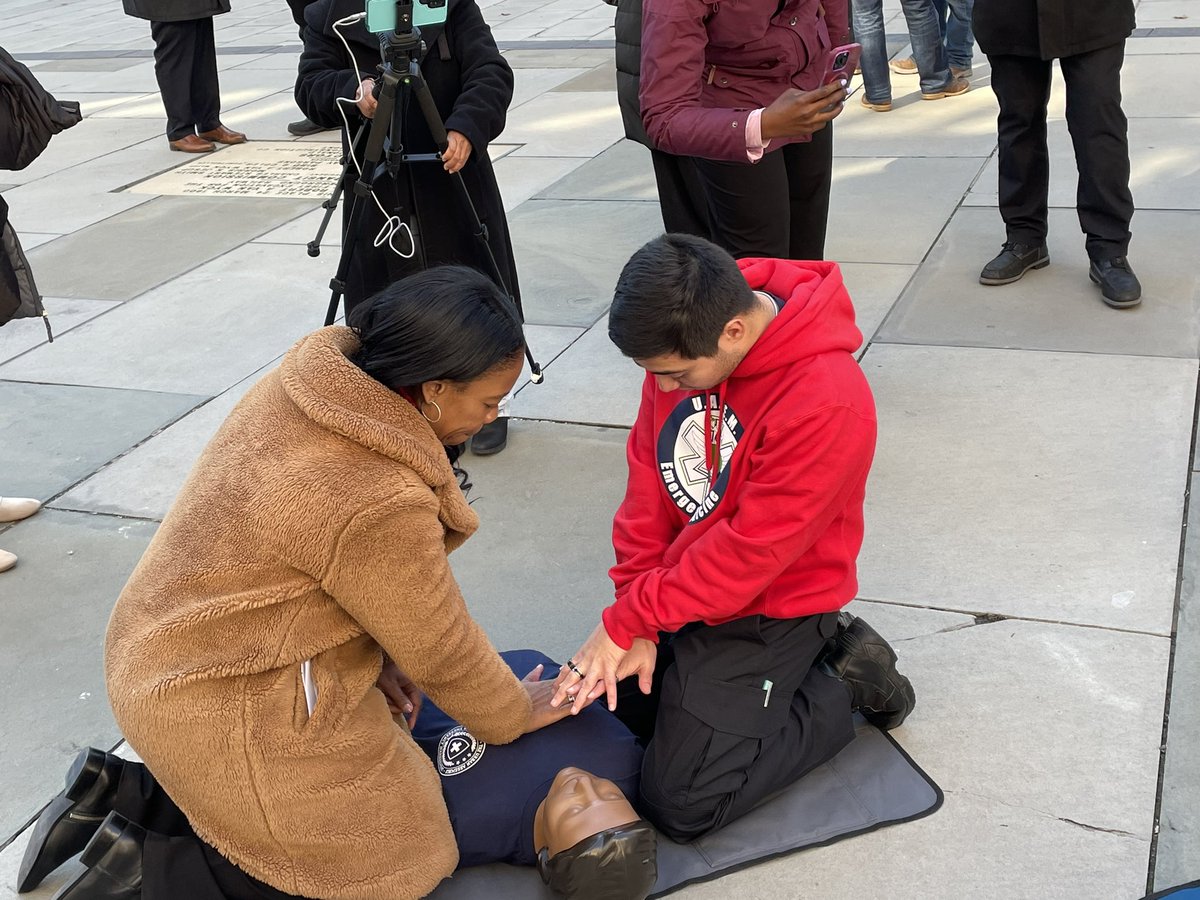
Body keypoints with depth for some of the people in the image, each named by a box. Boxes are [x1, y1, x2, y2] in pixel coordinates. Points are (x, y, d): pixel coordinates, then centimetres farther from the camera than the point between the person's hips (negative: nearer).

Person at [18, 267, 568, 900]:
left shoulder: (310, 380, -6)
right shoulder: (380, 505, -30)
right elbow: (441, 652, -14)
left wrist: (377, 651, 8)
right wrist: (515, 715, 4)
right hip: (227, 711, -9)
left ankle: (123, 795, 15)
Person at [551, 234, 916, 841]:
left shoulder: (827, 403, -32)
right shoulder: (682, 347, -9)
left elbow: (749, 553, -27)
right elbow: (648, 483, -4)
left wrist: (627, 621, -20)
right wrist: (634, 619, -10)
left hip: (764, 611, -7)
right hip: (679, 580, 8)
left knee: (679, 805, -7)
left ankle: (845, 684, 8)